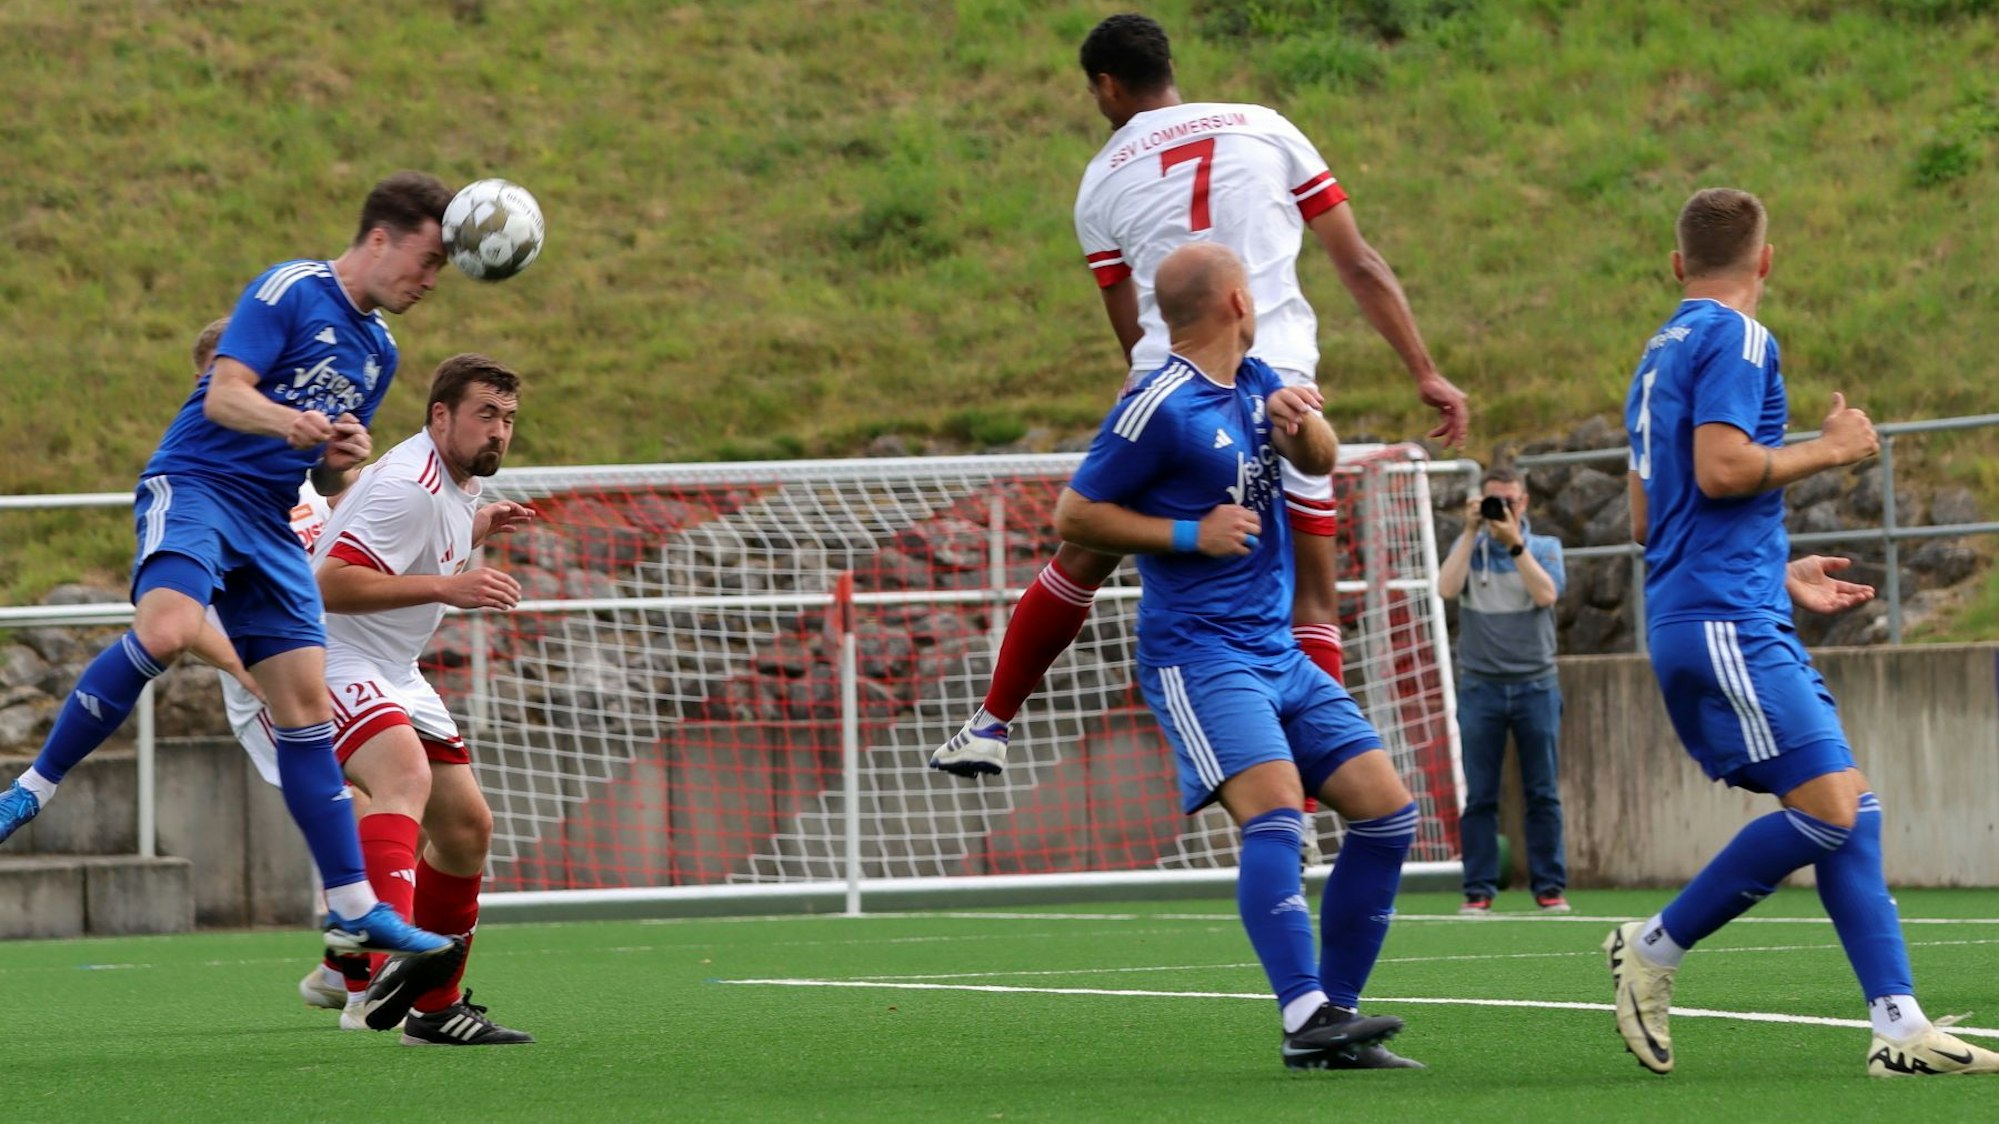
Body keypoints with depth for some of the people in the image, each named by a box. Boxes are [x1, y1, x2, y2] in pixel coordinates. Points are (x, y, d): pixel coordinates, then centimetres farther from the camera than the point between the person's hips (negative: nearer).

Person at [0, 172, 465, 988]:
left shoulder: (377, 349, 21)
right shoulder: (289, 292, -3)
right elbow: (223, 395, -14)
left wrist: (344, 458, 4)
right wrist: (292, 420, -33)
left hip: (270, 525, 8)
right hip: (195, 484, -8)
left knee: (305, 701, -1)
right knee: (167, 629, -34)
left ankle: (352, 907, -1)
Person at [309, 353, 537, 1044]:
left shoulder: (460, 480, 12)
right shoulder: (409, 486, -21)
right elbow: (331, 583, -29)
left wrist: (474, 532, 14)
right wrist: (446, 586, -32)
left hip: (393, 675, 11)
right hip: (330, 664, -11)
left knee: (466, 827, 10)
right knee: (406, 773, -36)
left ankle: (434, 1008, 21)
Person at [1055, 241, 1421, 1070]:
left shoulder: (1255, 381, 12)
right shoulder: (1160, 406, -11)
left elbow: (1319, 459, 22)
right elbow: (1073, 515, -8)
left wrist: (1302, 424, -1)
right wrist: (1191, 534, -14)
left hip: (1278, 653, 8)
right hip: (1198, 653, -8)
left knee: (1388, 812, 1)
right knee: (1275, 813, -26)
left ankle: (1333, 1013, 4)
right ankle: (1304, 1017, -35)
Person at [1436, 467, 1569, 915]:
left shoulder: (1545, 547, 7)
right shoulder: (1469, 548, 9)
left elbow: (1546, 594, -11)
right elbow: (1447, 588, -10)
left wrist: (1514, 542, -17)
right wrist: (1471, 531, -13)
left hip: (1535, 685, 0)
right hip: (1480, 686, 0)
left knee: (1543, 793, 0)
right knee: (1479, 796, -2)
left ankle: (1549, 888, 4)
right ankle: (1479, 891, 0)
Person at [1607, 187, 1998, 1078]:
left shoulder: (1663, 354, 22)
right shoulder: (1736, 339, -7)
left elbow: (1648, 519, 26)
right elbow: (1720, 468, -20)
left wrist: (1780, 575, 31)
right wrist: (1829, 448, -5)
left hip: (1715, 619, 10)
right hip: (1725, 622, -10)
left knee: (1851, 809, 3)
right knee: (1827, 811, -15)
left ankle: (1898, 1023, -5)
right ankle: (1655, 949, -5)